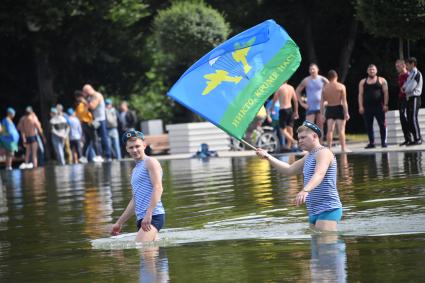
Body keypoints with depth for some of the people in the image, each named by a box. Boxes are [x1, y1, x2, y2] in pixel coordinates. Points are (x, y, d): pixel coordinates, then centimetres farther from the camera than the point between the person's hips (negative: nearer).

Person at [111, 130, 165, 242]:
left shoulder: (150, 162, -1)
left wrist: (148, 214, -24)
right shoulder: (136, 170, 26)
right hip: (142, 218, 9)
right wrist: (119, 223, 30)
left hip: (153, 216, -9)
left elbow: (158, 188, -14)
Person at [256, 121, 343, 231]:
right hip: (315, 211, 10)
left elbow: (319, 174, -29)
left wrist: (305, 190, -46)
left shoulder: (323, 152, -11)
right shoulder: (309, 156, 21)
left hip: (328, 210, -10)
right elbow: (289, 170, 29)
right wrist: (267, 157, 21)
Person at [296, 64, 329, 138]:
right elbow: (297, 91, 9)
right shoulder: (306, 81, 0)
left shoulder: (322, 79, 0)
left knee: (320, 127, 4)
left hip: (321, 107, 1)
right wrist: (302, 103, 2)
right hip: (310, 107, -1)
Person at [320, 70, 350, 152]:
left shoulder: (325, 87, 2)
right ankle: (343, 148, 0)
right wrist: (346, 113, -7)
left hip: (329, 109, 2)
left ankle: (329, 148, 2)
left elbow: (322, 102, 3)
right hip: (339, 109, -2)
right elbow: (344, 101, -8)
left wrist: (322, 113, 8)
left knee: (330, 130, 4)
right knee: (341, 129, 1)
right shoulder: (341, 86, -5)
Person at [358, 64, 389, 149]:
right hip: (367, 107, 2)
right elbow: (360, 94, 8)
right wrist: (361, 106, -2)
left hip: (379, 106, -2)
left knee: (382, 125, -5)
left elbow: (385, 93, 1)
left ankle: (383, 142, 0)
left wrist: (385, 105, -8)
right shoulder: (363, 82, 12)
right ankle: (371, 142, 9)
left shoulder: (381, 80, 6)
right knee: (368, 126, 2)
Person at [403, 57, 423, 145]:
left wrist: (405, 89, 1)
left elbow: (411, 88, -17)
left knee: (413, 118, -12)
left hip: (414, 97, -9)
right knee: (410, 119, 8)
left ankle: (418, 139, -11)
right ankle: (416, 138, 11)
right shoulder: (410, 74, 19)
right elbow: (405, 86, 20)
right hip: (409, 98, 9)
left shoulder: (416, 74, -11)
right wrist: (404, 88, -1)